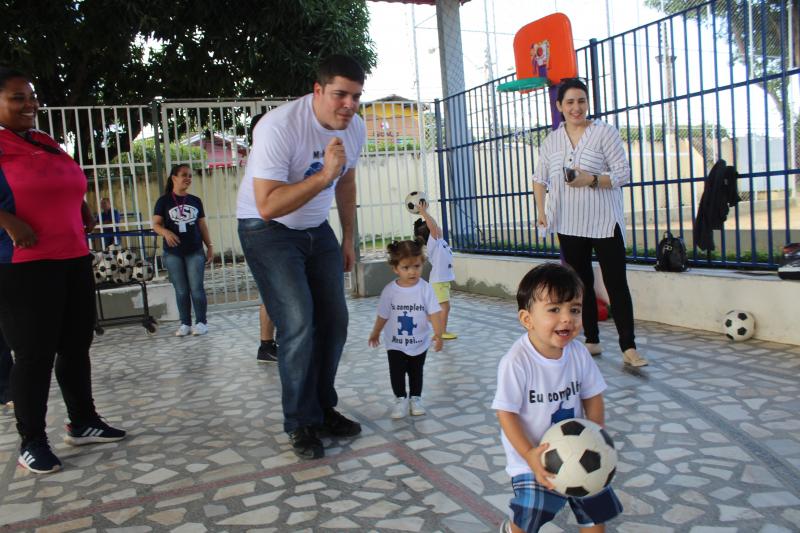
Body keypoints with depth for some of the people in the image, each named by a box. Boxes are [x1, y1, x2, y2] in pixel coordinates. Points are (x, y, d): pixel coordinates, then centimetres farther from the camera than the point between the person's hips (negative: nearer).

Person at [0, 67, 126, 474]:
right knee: (34, 354, 0)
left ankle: (83, 423, 26)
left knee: (77, 345, 13)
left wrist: (84, 211, 16)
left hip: (74, 260, 7)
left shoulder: (48, 144, 16)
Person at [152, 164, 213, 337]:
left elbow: (202, 225, 12)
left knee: (196, 288, -2)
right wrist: (166, 232, -23)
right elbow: (156, 224, -2)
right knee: (181, 290, 4)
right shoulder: (164, 201, 1)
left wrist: (210, 246, 7)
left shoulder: (195, 201, 9)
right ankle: (185, 323, 13)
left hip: (195, 252, 1)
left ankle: (201, 322, 6)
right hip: (173, 253, -1)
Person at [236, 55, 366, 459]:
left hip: (316, 230, 7)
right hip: (266, 231, -7)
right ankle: (301, 424, 0)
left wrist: (348, 239, 13)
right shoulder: (278, 128, -28)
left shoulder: (354, 127, -5)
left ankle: (323, 410, 21)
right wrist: (324, 175, -39)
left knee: (334, 321, 4)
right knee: (298, 325, -17)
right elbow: (268, 206, -35)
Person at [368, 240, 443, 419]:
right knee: (397, 372, 3)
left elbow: (434, 313, -19)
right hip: (395, 343, 0)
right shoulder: (389, 290, -14)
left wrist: (438, 334, -31)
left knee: (416, 372, 15)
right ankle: (400, 399, 20)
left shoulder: (425, 288, -16)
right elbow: (383, 316, -1)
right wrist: (375, 334, 10)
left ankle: (415, 398, 32)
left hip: (420, 343, 0)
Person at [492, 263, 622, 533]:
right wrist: (529, 455, -26)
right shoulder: (516, 361, -27)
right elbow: (506, 412, -22)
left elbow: (592, 397, 2)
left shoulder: (579, 353, -11)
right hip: (534, 457, -5)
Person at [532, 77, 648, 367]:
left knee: (616, 283, -5)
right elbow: (540, 178, 17)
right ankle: (591, 340, 22)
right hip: (569, 225, 5)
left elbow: (623, 173, -7)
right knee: (581, 283, 11)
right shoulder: (551, 140, 9)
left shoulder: (604, 131, -4)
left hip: (604, 222, -4)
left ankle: (629, 348, -2)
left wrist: (592, 180, -23)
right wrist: (541, 211, 6)